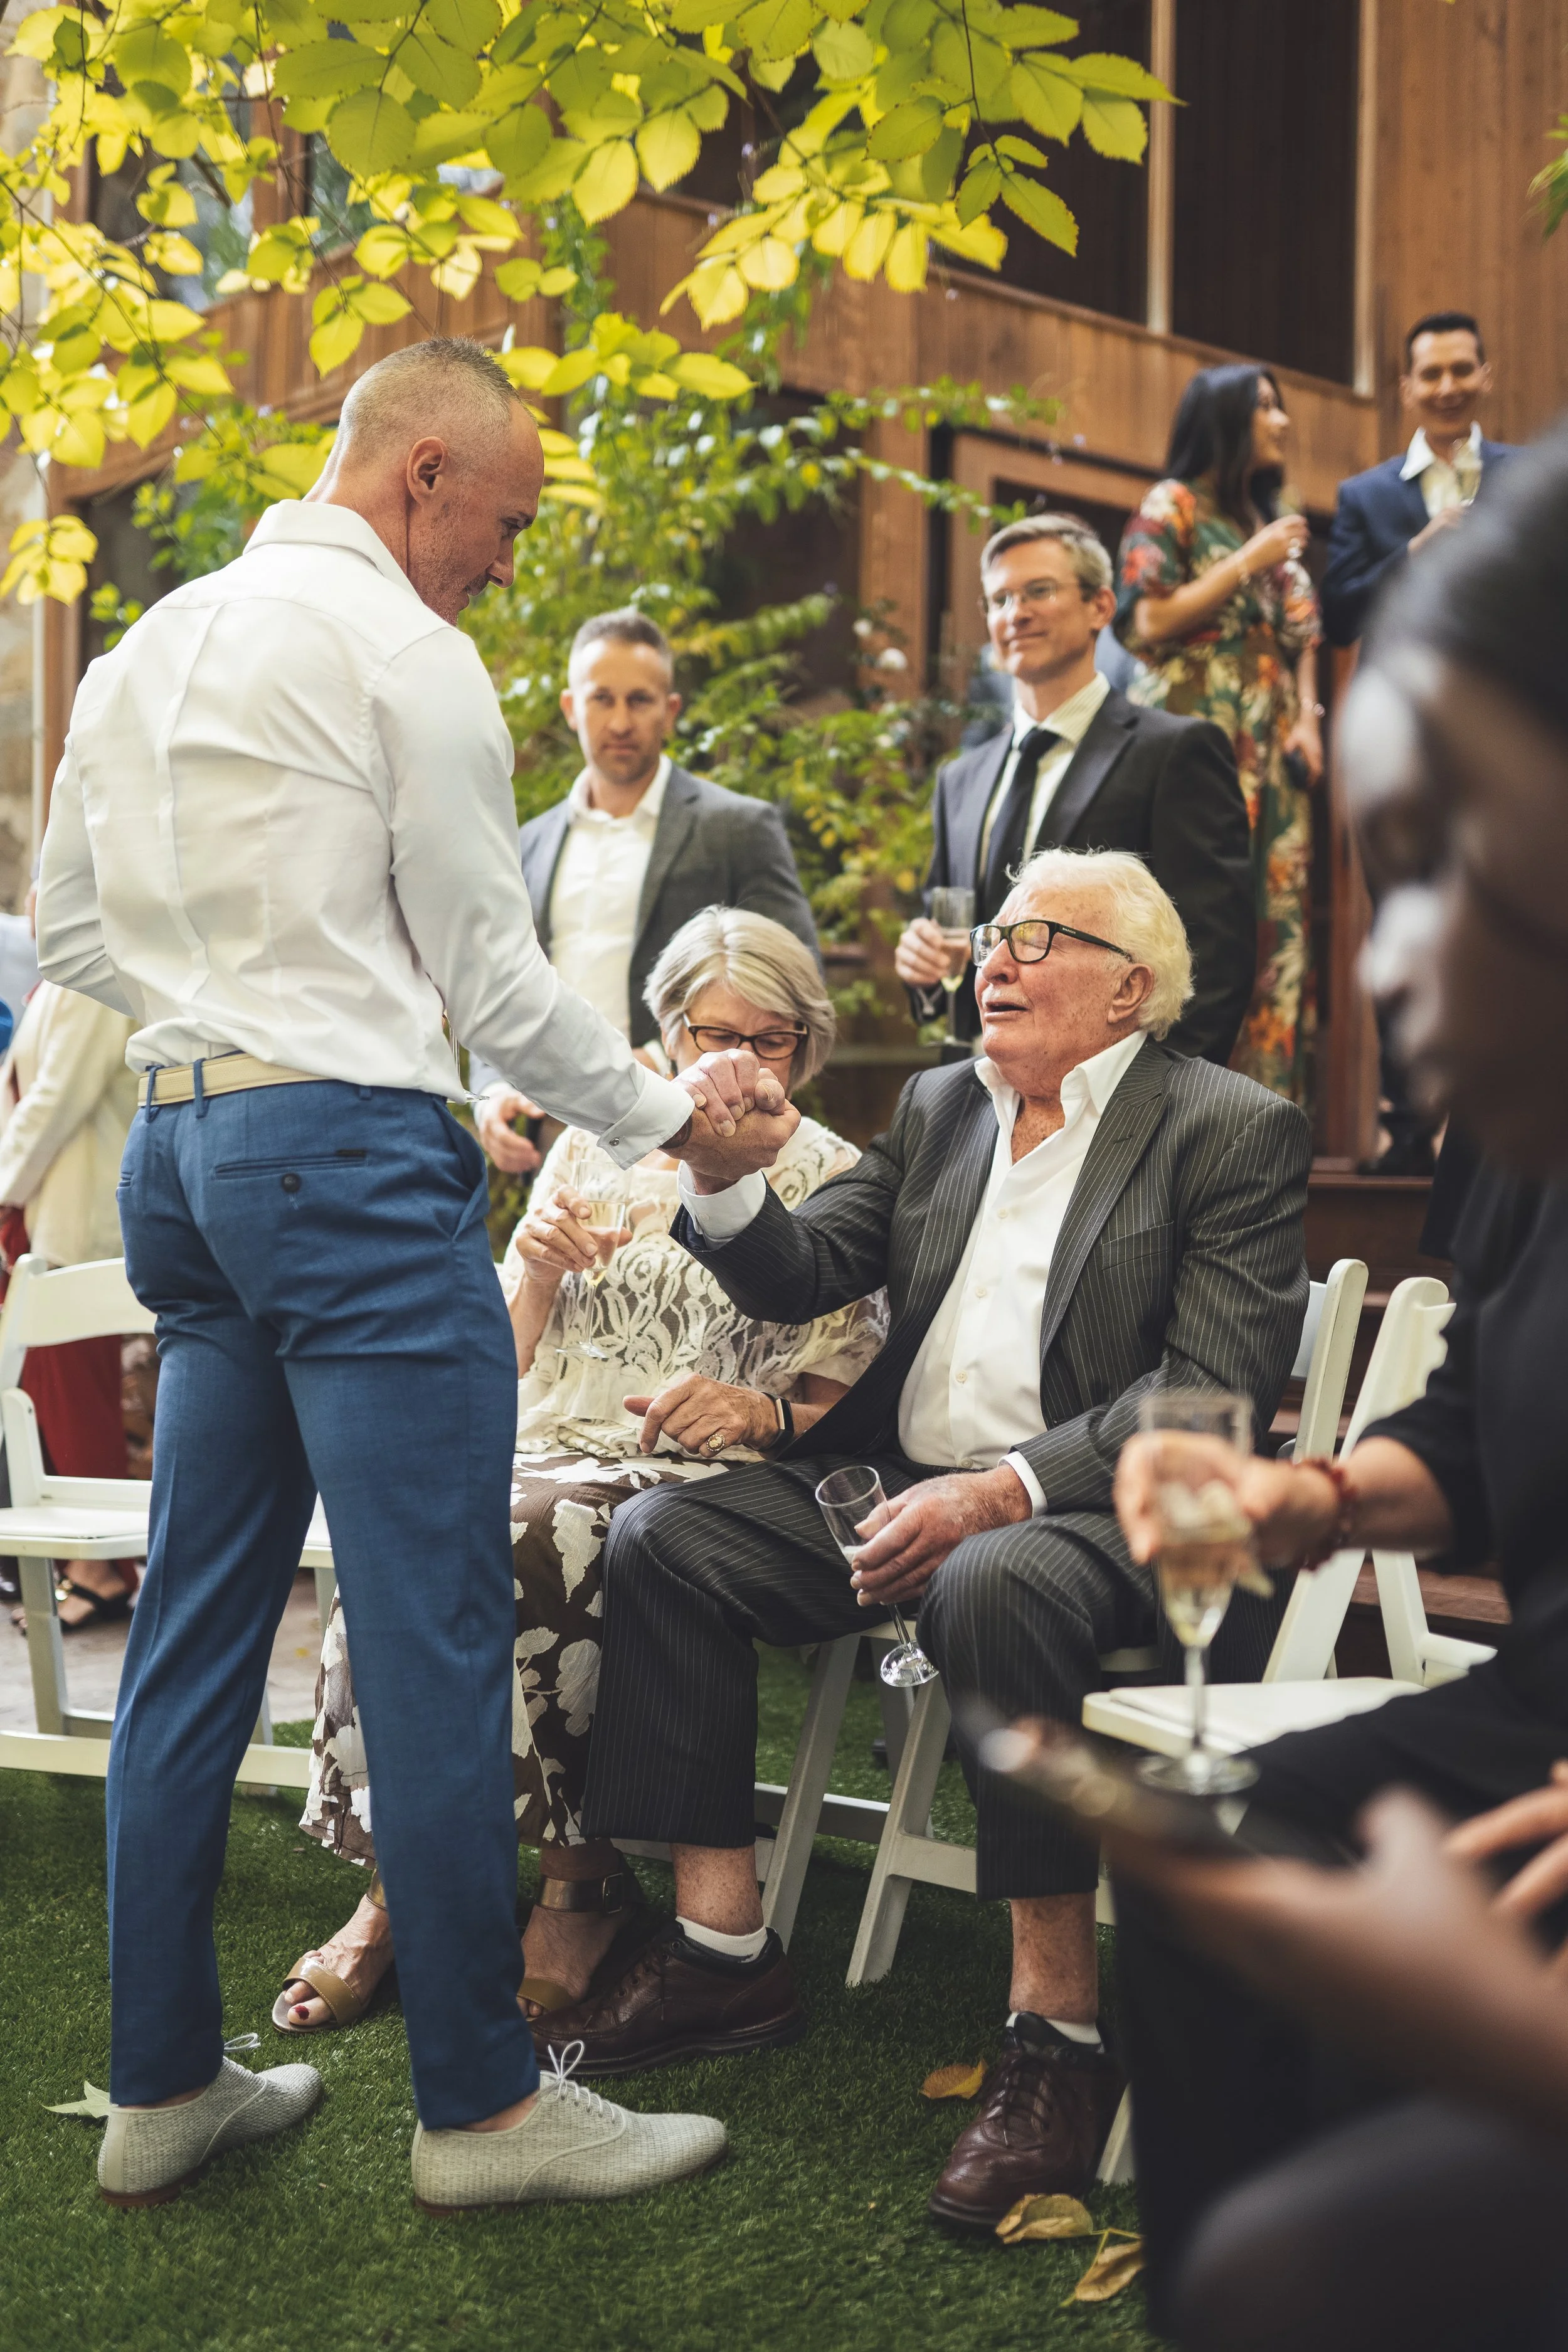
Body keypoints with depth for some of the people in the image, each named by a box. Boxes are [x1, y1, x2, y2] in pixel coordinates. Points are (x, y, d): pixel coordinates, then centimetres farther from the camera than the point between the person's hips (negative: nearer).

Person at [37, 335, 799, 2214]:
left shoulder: (146, 647, 17)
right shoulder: (399, 648, -7)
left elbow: (70, 934, 20)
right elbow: (486, 968, -7)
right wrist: (671, 1118, 4)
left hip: (180, 1146, 9)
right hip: (350, 1150, -9)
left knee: (196, 1625, 11)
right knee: (432, 1633, -4)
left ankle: (162, 2085, 19)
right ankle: (479, 2102, 3)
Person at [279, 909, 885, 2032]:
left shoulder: (831, 1176, 9)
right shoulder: (594, 1147, 18)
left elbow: (856, 1397, 4)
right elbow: (505, 1363, 16)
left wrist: (765, 1412, -16)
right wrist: (540, 1270, -4)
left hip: (706, 1477, -3)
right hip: (552, 1450, 4)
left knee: (516, 1548, -35)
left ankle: (583, 1880, -20)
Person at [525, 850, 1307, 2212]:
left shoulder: (1235, 1133, -3)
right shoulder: (940, 1108, 18)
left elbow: (1213, 1391, -14)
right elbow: (805, 1278, 13)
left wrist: (1000, 1492, -25)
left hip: (1092, 1511, -7)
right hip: (903, 1485, 7)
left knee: (994, 1589, -38)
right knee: (662, 1539, -10)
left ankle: (1060, 2027, -27)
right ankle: (722, 1952, -3)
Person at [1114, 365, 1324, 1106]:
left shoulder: (1273, 518, 19)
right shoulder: (1170, 508, 1)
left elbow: (1301, 630, 20)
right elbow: (1151, 622, -9)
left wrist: (1308, 718, 5)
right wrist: (1249, 562, -8)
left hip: (1271, 745, 6)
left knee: (1277, 918, 1)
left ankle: (1267, 1094, 3)